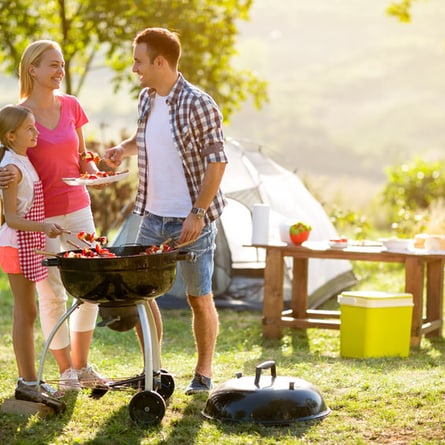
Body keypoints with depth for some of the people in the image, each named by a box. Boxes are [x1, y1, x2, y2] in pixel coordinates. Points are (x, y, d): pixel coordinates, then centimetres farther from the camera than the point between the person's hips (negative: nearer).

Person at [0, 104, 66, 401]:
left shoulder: (24, 161, 11)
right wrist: (43, 227, -32)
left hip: (29, 243, 9)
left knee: (27, 313, 12)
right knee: (26, 312, -5)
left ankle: (29, 380, 19)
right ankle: (27, 383, 1)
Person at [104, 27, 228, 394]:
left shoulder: (198, 104, -16)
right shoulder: (146, 99, 7)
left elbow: (216, 161, -16)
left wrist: (197, 213, -20)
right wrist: (125, 148, 4)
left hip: (191, 220, -7)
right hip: (153, 216, 7)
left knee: (199, 297, 4)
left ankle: (204, 373, 18)